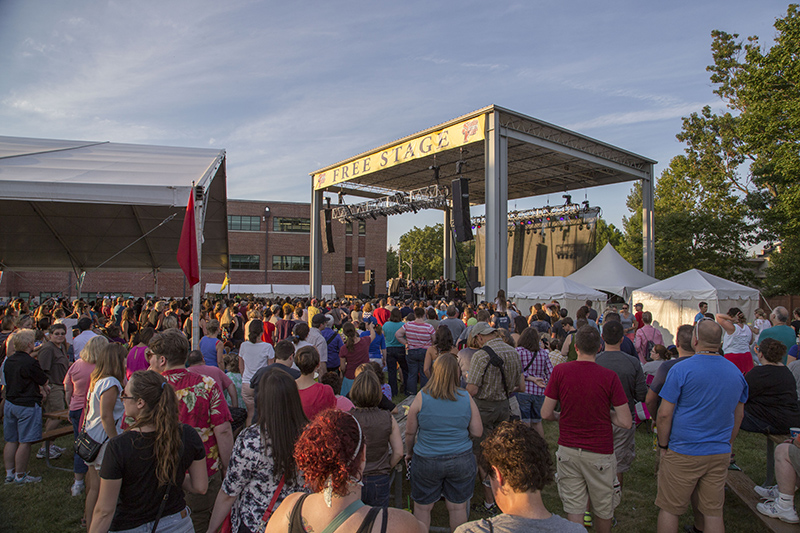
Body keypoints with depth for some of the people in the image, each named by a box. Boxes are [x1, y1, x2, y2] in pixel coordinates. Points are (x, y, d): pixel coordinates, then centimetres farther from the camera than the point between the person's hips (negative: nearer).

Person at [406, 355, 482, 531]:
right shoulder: (466, 398, -8)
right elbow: (477, 432, -2)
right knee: (458, 507, 16)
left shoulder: (422, 398, -12)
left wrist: (409, 452, 14)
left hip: (426, 461, -1)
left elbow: (410, 433, -3)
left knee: (422, 507, 16)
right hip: (461, 460, 2)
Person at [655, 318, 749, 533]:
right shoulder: (736, 372, 4)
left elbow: (664, 414, -14)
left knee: (669, 510, 7)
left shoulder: (681, 370, -14)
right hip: (720, 454, 6)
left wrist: (663, 445, -1)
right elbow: (738, 416, 14)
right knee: (713, 513, 14)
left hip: (683, 453, -5)